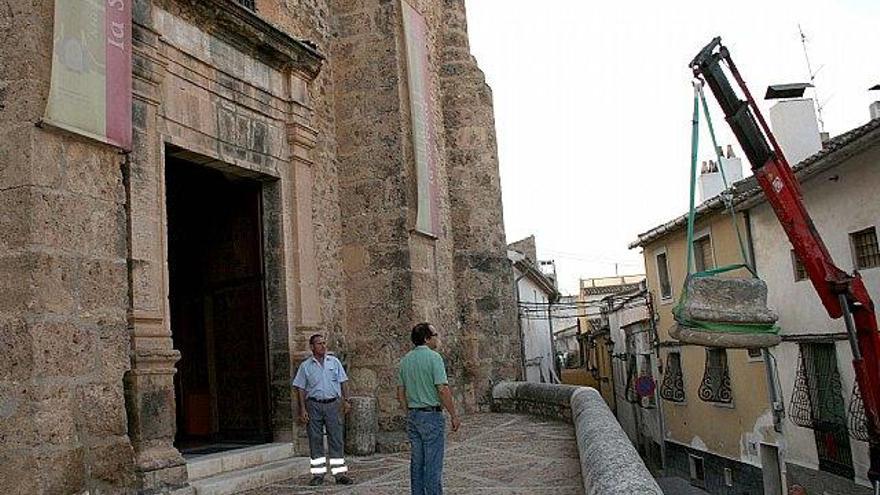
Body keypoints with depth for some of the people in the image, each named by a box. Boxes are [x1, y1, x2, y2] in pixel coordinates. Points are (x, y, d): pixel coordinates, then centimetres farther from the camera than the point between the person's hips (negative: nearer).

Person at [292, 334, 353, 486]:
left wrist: (346, 400, 1)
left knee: (336, 440, 0)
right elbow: (300, 389, 3)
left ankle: (340, 474, 4)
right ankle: (318, 474, 11)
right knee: (315, 441, 3)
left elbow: (342, 382, 10)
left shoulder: (334, 362, 8)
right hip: (314, 405, -1)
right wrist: (302, 409, -5)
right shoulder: (305, 366, 4)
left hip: (333, 404, 1)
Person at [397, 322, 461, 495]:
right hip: (431, 415, -7)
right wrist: (454, 415, -11)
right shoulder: (433, 357, -13)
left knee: (416, 461, 13)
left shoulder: (405, 359, 9)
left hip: (413, 415, 7)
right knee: (433, 464, -1)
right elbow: (443, 389, -18)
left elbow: (400, 392, 13)